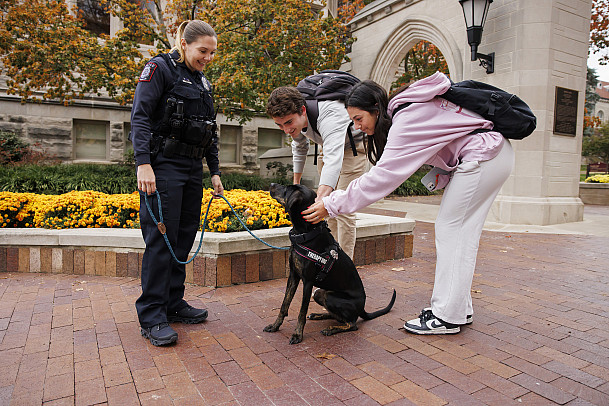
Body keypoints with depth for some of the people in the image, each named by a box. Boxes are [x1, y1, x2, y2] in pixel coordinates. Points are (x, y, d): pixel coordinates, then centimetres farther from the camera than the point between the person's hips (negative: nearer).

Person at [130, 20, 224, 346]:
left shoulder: (203, 83, 19)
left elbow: (210, 132, 20)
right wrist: (143, 163, -20)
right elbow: (140, 117, -11)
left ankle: (173, 303, 20)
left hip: (193, 169, 7)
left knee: (185, 237, 8)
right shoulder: (160, 68, -1)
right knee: (161, 239, -8)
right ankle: (151, 318, 1)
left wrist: (215, 172, 15)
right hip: (164, 166, -7)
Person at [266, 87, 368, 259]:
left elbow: (333, 160, -57)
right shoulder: (294, 118, -17)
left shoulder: (329, 115, -42)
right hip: (328, 145, 7)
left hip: (353, 146, -7)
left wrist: (319, 200, -70)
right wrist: (296, 182, 8)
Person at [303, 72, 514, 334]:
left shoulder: (406, 122, -24)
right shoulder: (403, 111, 6)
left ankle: (447, 317, -2)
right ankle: (460, 309, 17)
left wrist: (331, 205, -26)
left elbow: (381, 177, -28)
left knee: (450, 228, -8)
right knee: (461, 232, 9)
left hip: (483, 155, -10)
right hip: (493, 155, 10)